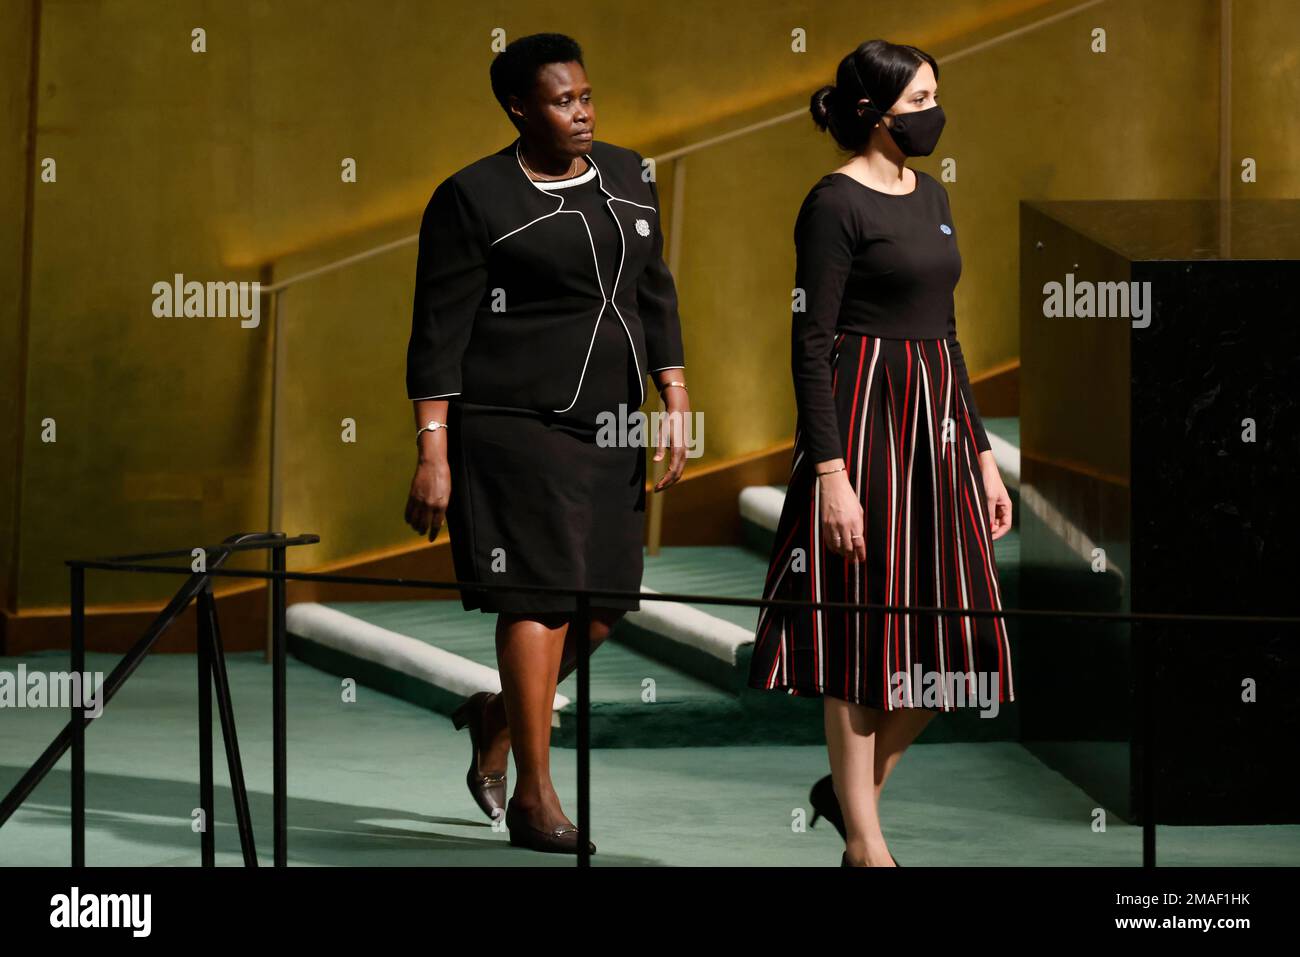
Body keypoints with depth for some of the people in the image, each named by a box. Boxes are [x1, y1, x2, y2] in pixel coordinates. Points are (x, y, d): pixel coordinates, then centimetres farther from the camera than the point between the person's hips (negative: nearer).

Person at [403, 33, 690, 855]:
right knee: (542, 595, -8)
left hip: (608, 428, 6)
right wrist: (433, 456, -12)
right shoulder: (474, 199, -7)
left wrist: (676, 403, 7)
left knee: (606, 600, 6)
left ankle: (496, 717, 32)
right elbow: (439, 334, -7)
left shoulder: (628, 177, 10)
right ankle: (534, 796, 1)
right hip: (516, 425, -6)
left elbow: (655, 297, 16)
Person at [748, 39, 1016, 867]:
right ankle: (865, 841, 8)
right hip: (864, 423, -8)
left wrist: (982, 453, 16)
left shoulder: (930, 195, 14)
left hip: (938, 425, 8)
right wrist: (831, 472, -19)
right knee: (866, 635, -1)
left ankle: (856, 786, 26)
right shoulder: (836, 203, -10)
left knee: (948, 634, 7)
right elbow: (811, 344, -13)